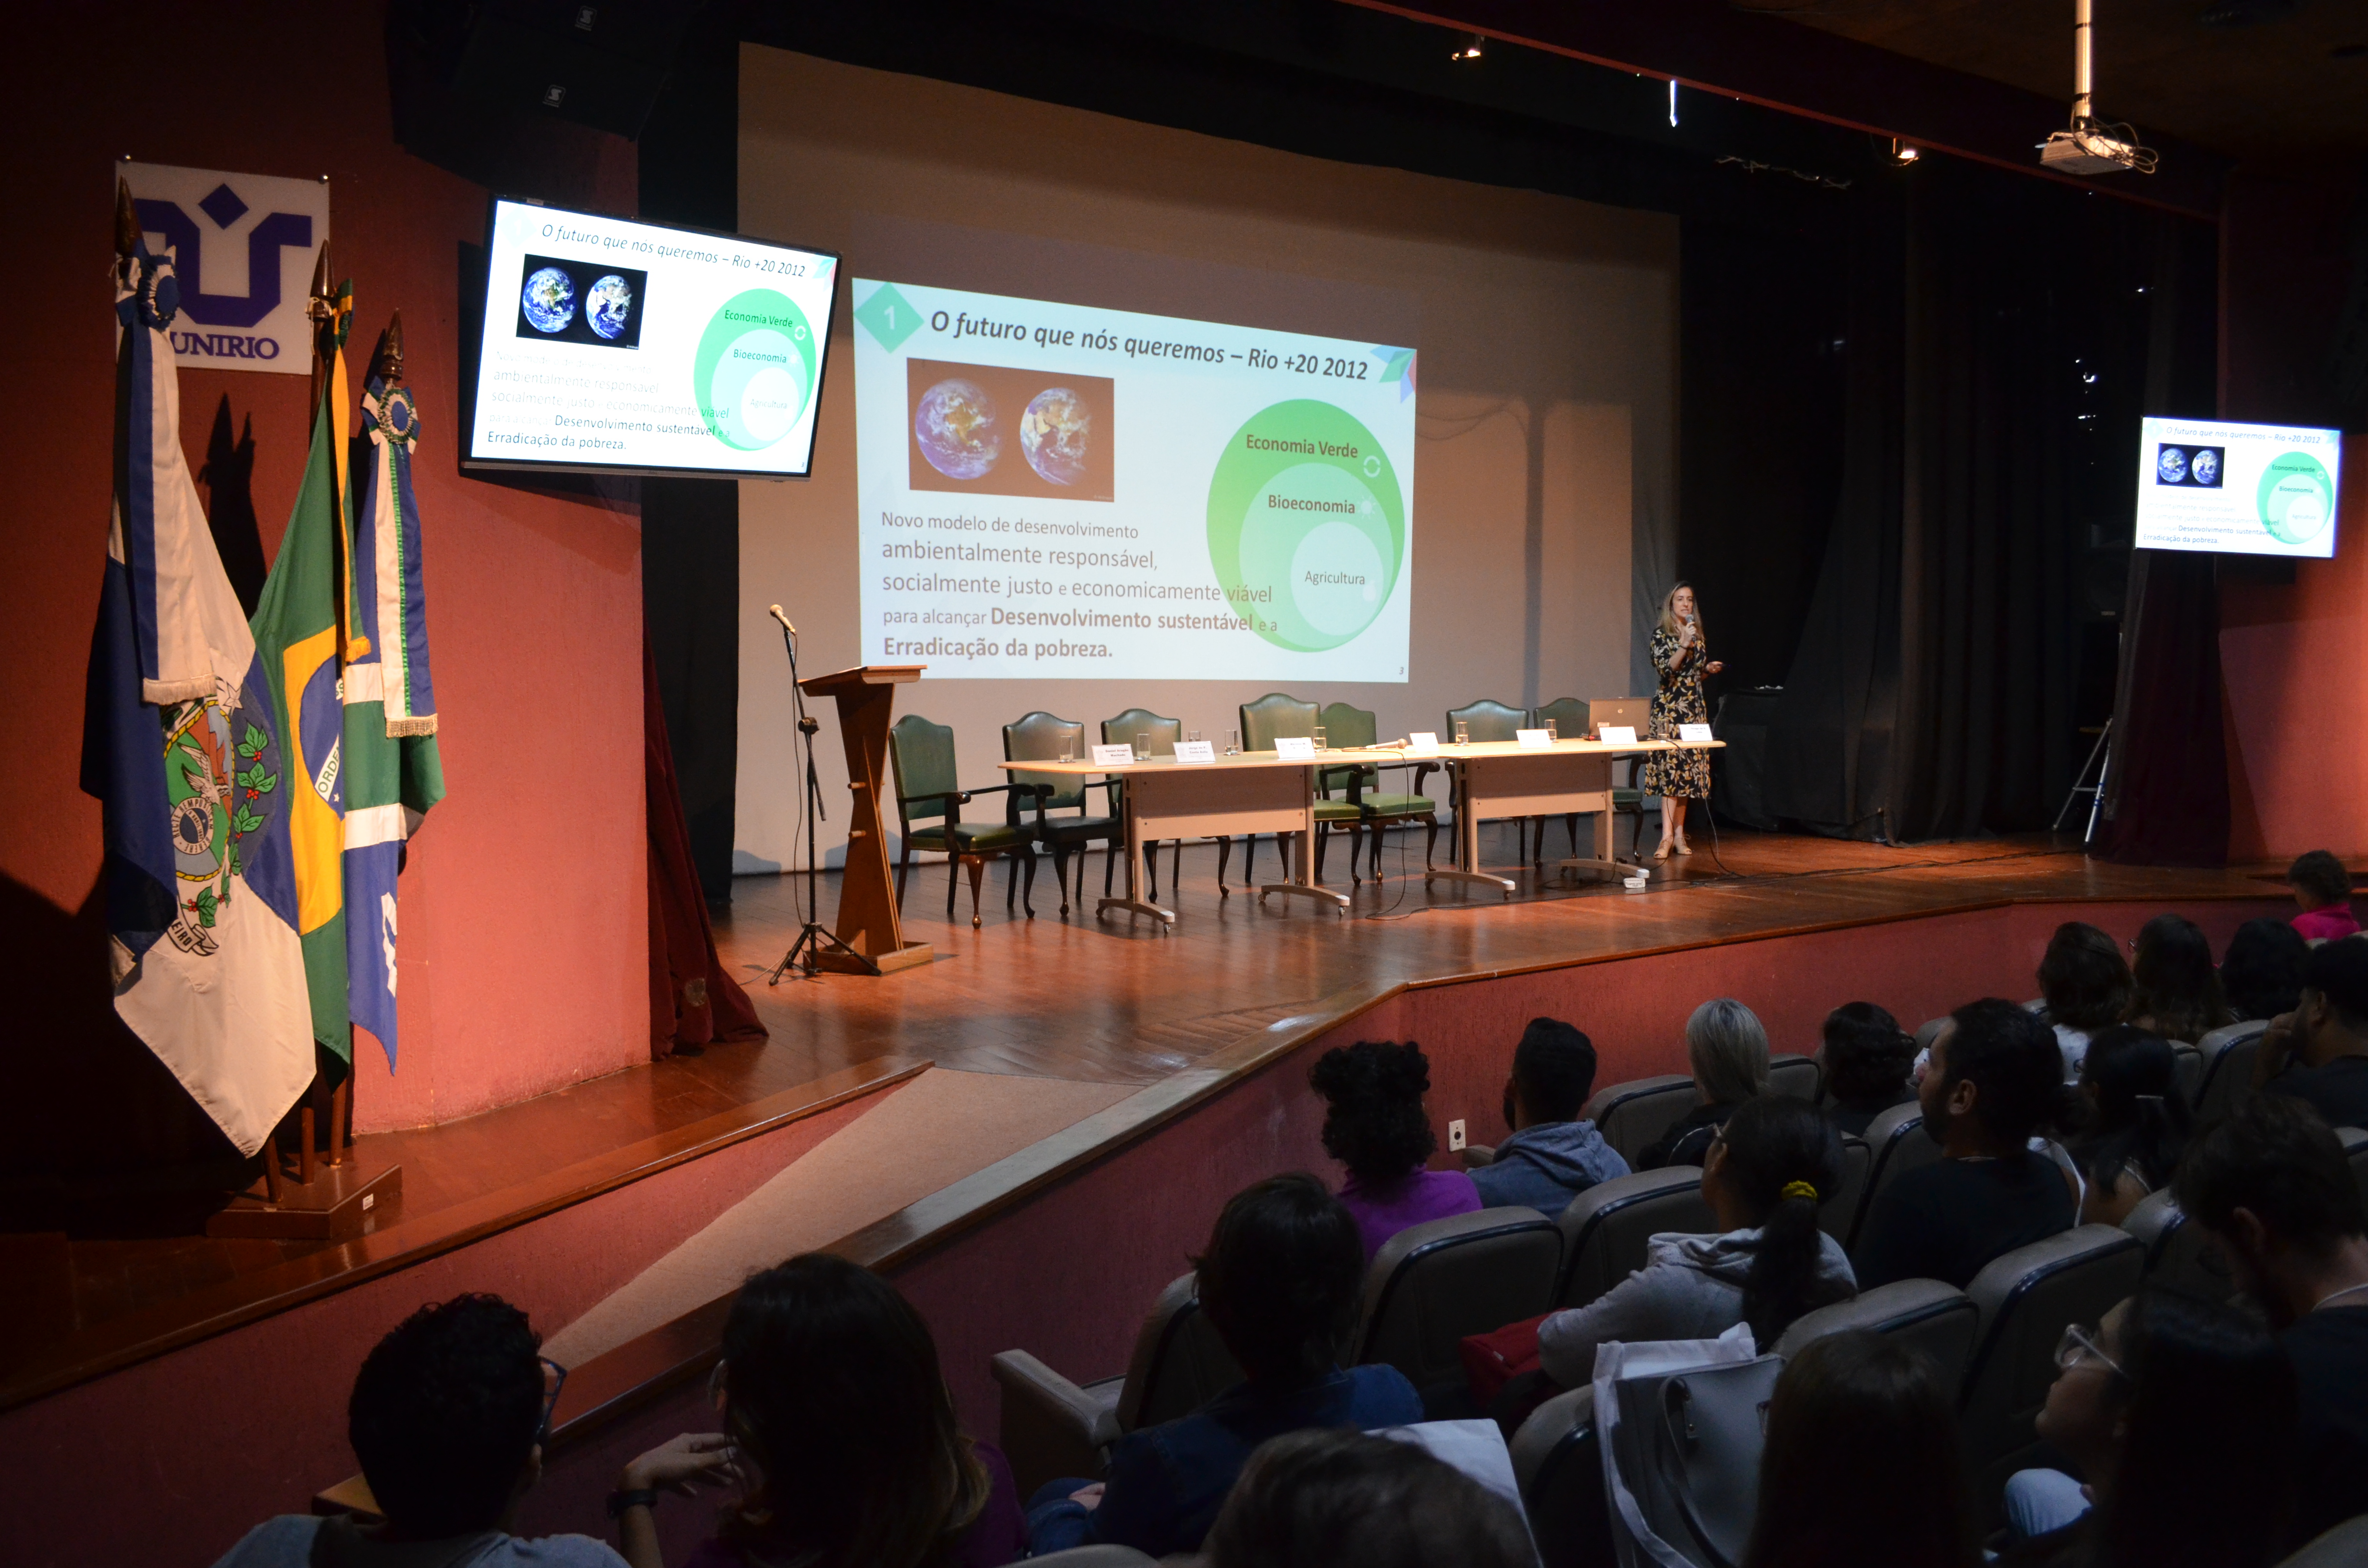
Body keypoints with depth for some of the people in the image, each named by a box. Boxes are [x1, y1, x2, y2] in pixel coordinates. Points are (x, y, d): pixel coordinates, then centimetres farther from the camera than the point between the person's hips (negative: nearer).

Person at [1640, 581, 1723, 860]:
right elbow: (1665, 670, -16)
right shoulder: (1661, 634, -3)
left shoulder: (1697, 633, 15)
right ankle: (1668, 835, -16)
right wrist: (1684, 645, -23)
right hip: (1669, 707, -6)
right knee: (1671, 767, -13)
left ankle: (1679, 833, 9)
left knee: (1689, 770, 4)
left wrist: (1709, 669, 4)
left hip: (1695, 707, 6)